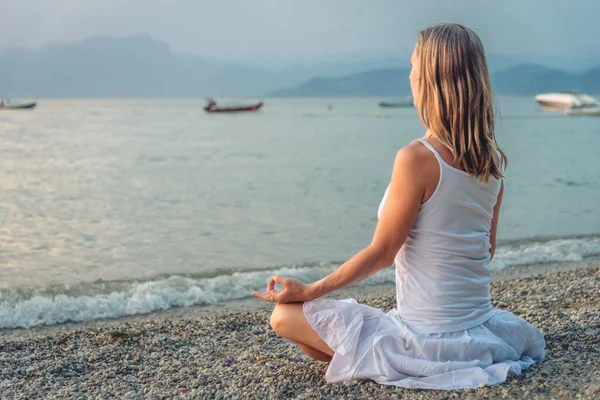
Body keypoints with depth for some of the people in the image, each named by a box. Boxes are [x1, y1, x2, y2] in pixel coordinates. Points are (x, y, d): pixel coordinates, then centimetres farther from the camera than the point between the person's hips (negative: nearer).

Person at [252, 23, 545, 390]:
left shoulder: (417, 158, -22)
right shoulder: (493, 160, -1)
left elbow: (381, 253, -16)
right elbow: (488, 249, 9)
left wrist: (309, 291, -4)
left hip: (426, 337, -8)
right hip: (479, 329, 8)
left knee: (285, 316, 1)